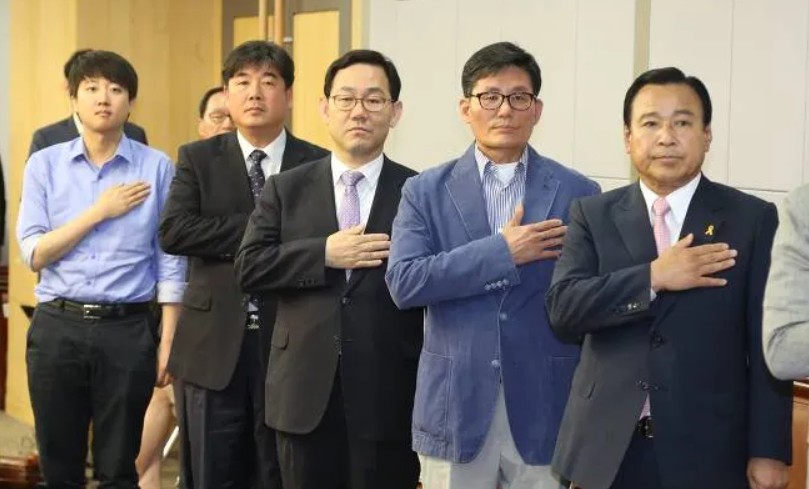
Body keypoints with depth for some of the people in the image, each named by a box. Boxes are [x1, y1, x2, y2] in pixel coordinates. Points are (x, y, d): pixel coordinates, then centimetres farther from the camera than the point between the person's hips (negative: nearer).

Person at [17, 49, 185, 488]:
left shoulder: (156, 167, -1)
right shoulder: (45, 164, 3)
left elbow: (170, 261, 0)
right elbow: (34, 253, -2)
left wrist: (168, 341, -3)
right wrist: (100, 211, -9)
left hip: (128, 330, -1)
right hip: (57, 328, 1)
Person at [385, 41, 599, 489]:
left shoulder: (578, 193, 3)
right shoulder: (425, 191, 3)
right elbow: (403, 283, -10)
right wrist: (501, 252, -15)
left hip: (546, 411, 0)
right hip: (455, 409, 0)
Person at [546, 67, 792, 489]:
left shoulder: (754, 219, 0)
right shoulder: (592, 215, 4)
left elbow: (766, 347, -2)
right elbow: (562, 308, -8)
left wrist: (769, 451, -6)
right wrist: (653, 278, -17)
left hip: (707, 449, -1)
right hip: (607, 446, 1)